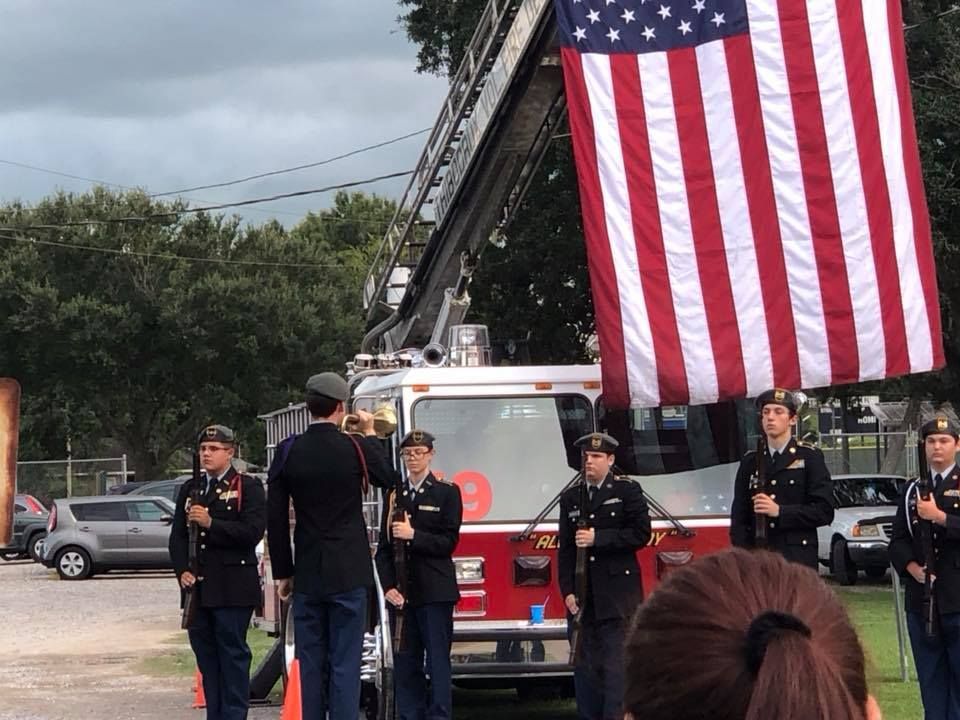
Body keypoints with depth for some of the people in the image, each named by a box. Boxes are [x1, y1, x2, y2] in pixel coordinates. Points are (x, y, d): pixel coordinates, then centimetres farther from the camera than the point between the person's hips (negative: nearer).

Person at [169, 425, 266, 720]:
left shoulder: (247, 487, 0)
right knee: (205, 654, 7)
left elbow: (252, 532, -12)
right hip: (197, 586, 5)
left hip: (233, 588, -5)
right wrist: (182, 571, -1)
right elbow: (177, 535, 14)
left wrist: (211, 523, -18)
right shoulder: (190, 489, 17)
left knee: (233, 654, -2)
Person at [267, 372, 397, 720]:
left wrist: (282, 572, 9)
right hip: (349, 574, -2)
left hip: (307, 575, 2)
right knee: (345, 663, -1)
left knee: (311, 664, 8)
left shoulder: (288, 452, -1)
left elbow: (275, 519, 1)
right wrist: (370, 434, 22)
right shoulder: (355, 448, -8)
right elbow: (388, 478, 13)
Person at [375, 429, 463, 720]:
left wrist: (414, 535, -16)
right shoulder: (394, 496, 13)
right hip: (402, 594, 4)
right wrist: (388, 587, -3)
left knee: (437, 661, -4)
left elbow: (448, 542, -4)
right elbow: (384, 548, 10)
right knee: (404, 662, 4)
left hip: (436, 592, -4)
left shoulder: (447, 493, 3)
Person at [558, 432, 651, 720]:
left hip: (618, 598, -4)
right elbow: (565, 550, 11)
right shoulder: (570, 498, 14)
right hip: (583, 600, 4)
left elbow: (641, 533, -8)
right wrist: (568, 592, 1)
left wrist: (598, 538, -14)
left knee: (616, 668, -8)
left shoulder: (627, 490, 2)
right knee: (585, 667, 5)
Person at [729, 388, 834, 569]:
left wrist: (780, 511, -12)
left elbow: (824, 511, -2)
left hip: (799, 560, -2)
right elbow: (739, 515, 12)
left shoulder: (810, 457, 5)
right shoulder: (750, 462, 15)